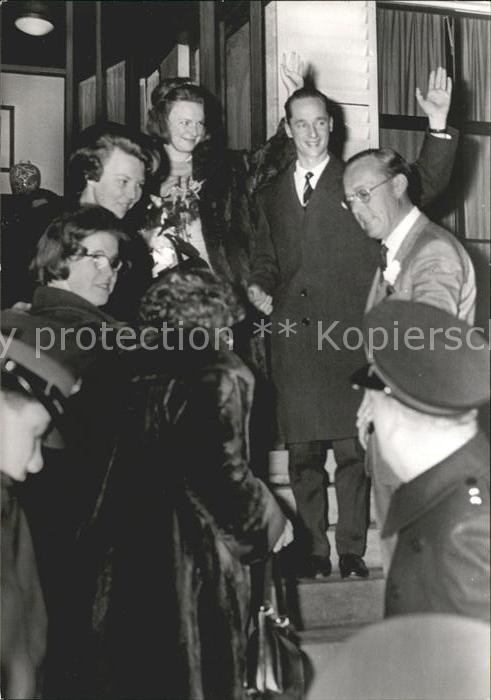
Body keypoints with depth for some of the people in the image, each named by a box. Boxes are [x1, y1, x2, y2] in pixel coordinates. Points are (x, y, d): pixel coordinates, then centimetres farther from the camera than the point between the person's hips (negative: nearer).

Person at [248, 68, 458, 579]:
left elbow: (423, 185, -2)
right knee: (302, 454, 5)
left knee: (352, 452, -3)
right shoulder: (272, 196, 18)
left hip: (348, 338, -2)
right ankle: (312, 554, 15)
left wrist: (438, 123, -13)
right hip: (293, 340, 3)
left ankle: (352, 554, 6)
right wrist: (259, 287, 3)